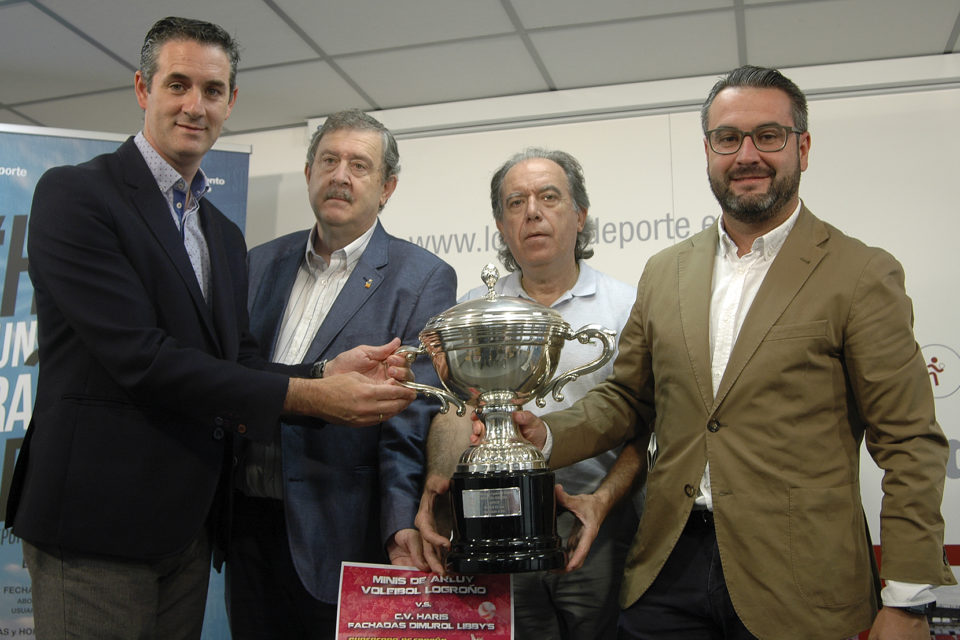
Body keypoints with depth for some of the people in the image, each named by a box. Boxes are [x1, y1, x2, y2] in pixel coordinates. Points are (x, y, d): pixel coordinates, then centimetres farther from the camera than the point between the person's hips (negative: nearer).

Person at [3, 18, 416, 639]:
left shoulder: (225, 234, 15)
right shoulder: (75, 193, -9)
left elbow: (238, 361, 9)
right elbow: (140, 357, -19)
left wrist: (328, 374, -12)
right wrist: (308, 395, -21)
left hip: (188, 521, 7)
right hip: (97, 518, -6)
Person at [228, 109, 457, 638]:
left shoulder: (422, 280, -6)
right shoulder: (261, 264, 10)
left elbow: (414, 415, -14)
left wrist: (403, 521, -24)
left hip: (340, 536, -5)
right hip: (247, 524, 5)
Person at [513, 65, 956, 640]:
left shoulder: (862, 275, -5)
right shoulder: (664, 273, 8)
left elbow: (910, 444, -6)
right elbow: (627, 398, 13)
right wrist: (547, 435, -6)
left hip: (797, 590, -3)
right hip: (668, 570, 4)